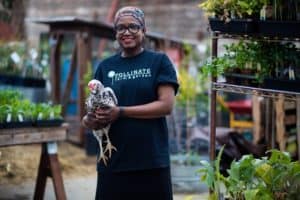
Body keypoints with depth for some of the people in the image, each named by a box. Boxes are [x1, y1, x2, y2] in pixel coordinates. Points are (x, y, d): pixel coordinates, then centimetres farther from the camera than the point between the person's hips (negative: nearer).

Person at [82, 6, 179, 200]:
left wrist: (121, 112, -16)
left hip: (152, 161, -3)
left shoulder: (159, 61, 2)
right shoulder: (106, 66, 12)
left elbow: (166, 105, -8)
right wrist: (89, 120, -10)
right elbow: (95, 107, 15)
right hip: (113, 161, 3)